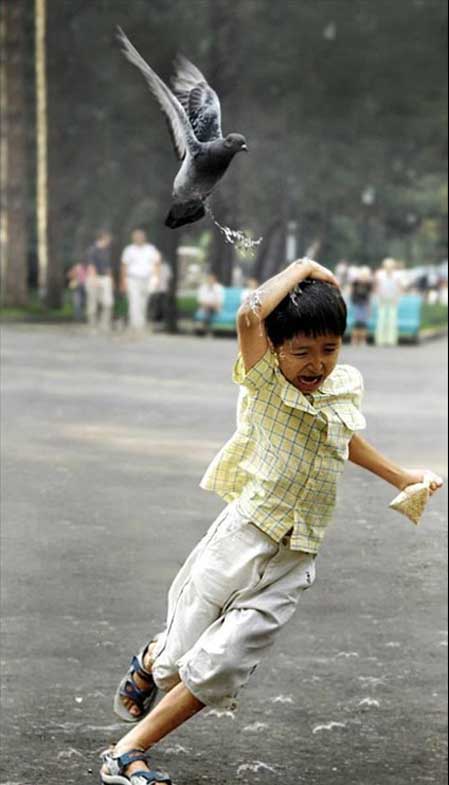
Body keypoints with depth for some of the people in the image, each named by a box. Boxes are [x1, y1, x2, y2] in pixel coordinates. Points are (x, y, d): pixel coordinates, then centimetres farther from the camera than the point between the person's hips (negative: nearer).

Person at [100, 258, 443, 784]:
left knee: (217, 669, -6)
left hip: (293, 561, 4)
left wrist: (399, 477, 39)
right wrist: (303, 269, -17)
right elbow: (250, 315, -29)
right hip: (243, 537, -4)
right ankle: (151, 661, 39)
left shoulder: (345, 388, 7)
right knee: (179, 658, 2)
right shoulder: (265, 381, -8)